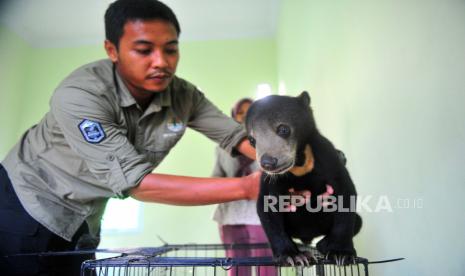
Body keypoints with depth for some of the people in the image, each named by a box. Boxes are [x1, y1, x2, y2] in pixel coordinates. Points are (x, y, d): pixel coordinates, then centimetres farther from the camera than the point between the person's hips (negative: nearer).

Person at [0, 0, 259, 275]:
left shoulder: (184, 96, -17)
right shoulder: (79, 95, -33)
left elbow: (237, 135, -12)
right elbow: (135, 182, -37)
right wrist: (245, 187, -41)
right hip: (30, 203, -5)